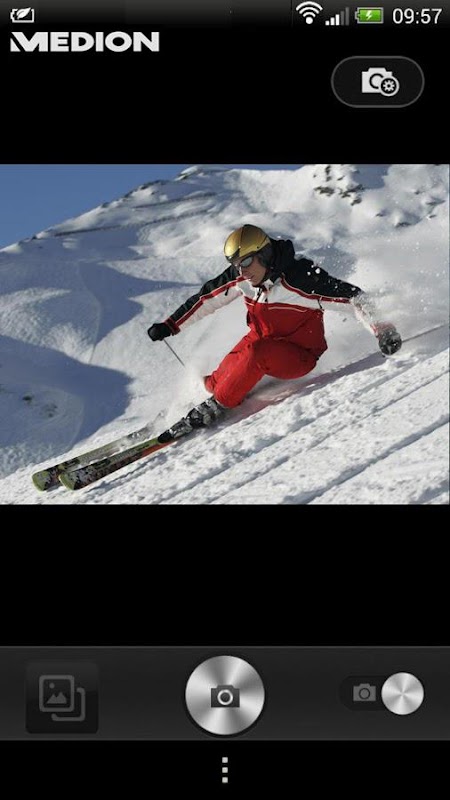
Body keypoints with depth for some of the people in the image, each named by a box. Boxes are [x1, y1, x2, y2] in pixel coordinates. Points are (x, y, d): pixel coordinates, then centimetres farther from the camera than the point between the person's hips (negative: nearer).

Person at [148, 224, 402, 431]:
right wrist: (170, 326, 2)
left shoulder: (301, 277, -27)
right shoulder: (240, 277, -9)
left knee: (256, 352, -33)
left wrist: (381, 329, -32)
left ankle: (216, 406, -22)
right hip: (262, 341, 6)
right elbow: (206, 298, 4)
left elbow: (354, 296, -23)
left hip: (300, 356, -6)